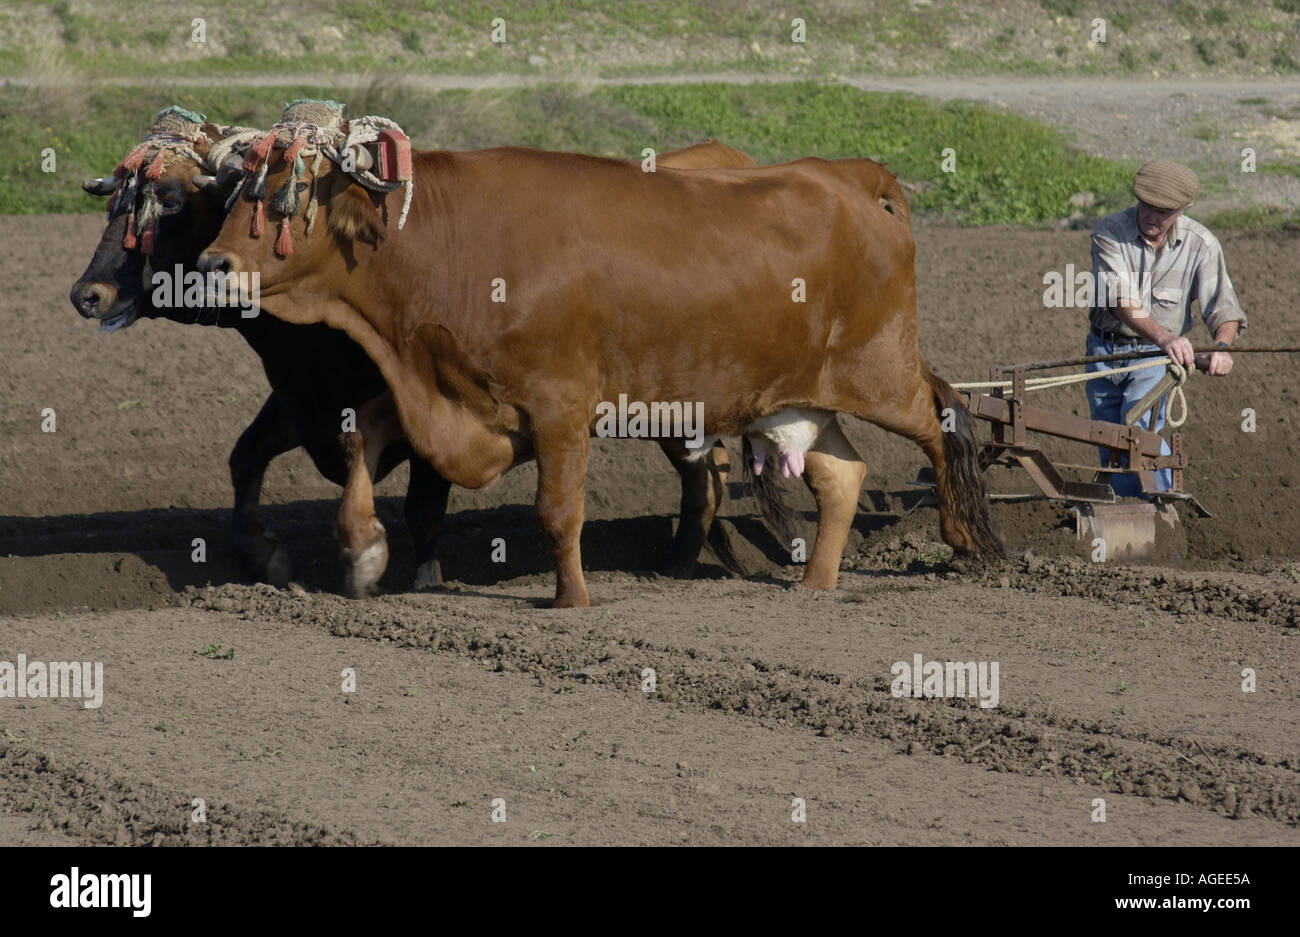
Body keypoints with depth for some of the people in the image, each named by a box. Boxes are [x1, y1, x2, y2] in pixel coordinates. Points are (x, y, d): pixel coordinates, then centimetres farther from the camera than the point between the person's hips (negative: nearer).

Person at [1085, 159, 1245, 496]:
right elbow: (1120, 299, -27)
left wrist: (1221, 346, -36)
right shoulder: (1109, 232, -15)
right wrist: (1163, 337, -45)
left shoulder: (1201, 244, -10)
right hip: (1104, 350, 2)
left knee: (1139, 427, -23)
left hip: (1155, 355, -2)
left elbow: (1223, 307, -12)